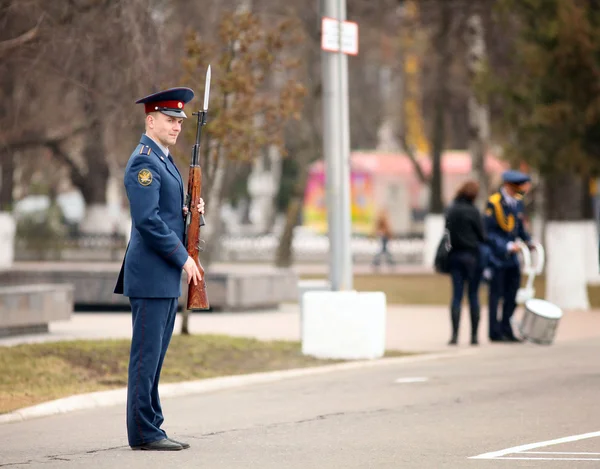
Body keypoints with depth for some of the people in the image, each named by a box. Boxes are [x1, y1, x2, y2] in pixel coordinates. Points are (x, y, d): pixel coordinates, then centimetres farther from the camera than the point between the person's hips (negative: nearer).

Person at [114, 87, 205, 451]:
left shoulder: (164, 160, 18)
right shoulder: (144, 162, -13)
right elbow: (147, 220, -21)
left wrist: (190, 211, 5)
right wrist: (183, 258, -17)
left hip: (167, 277, 10)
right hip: (151, 274, -10)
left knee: (155, 356, 12)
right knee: (146, 355, -6)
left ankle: (152, 427, 16)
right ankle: (143, 433, -3)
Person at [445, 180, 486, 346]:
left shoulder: (451, 211, 5)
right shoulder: (472, 211, -11)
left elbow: (447, 233, 9)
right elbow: (481, 235, -7)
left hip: (454, 255, 4)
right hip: (472, 255, -4)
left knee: (457, 295, 3)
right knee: (473, 295, 4)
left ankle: (454, 335, -5)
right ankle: (474, 335, 5)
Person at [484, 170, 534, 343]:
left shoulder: (517, 201, 7)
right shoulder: (493, 203, -15)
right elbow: (488, 232, -16)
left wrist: (528, 241, 2)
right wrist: (507, 247, -21)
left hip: (512, 256, 7)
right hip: (496, 256, -7)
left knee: (512, 295, 7)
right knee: (496, 294, -2)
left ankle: (506, 329, 17)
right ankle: (495, 333, 3)